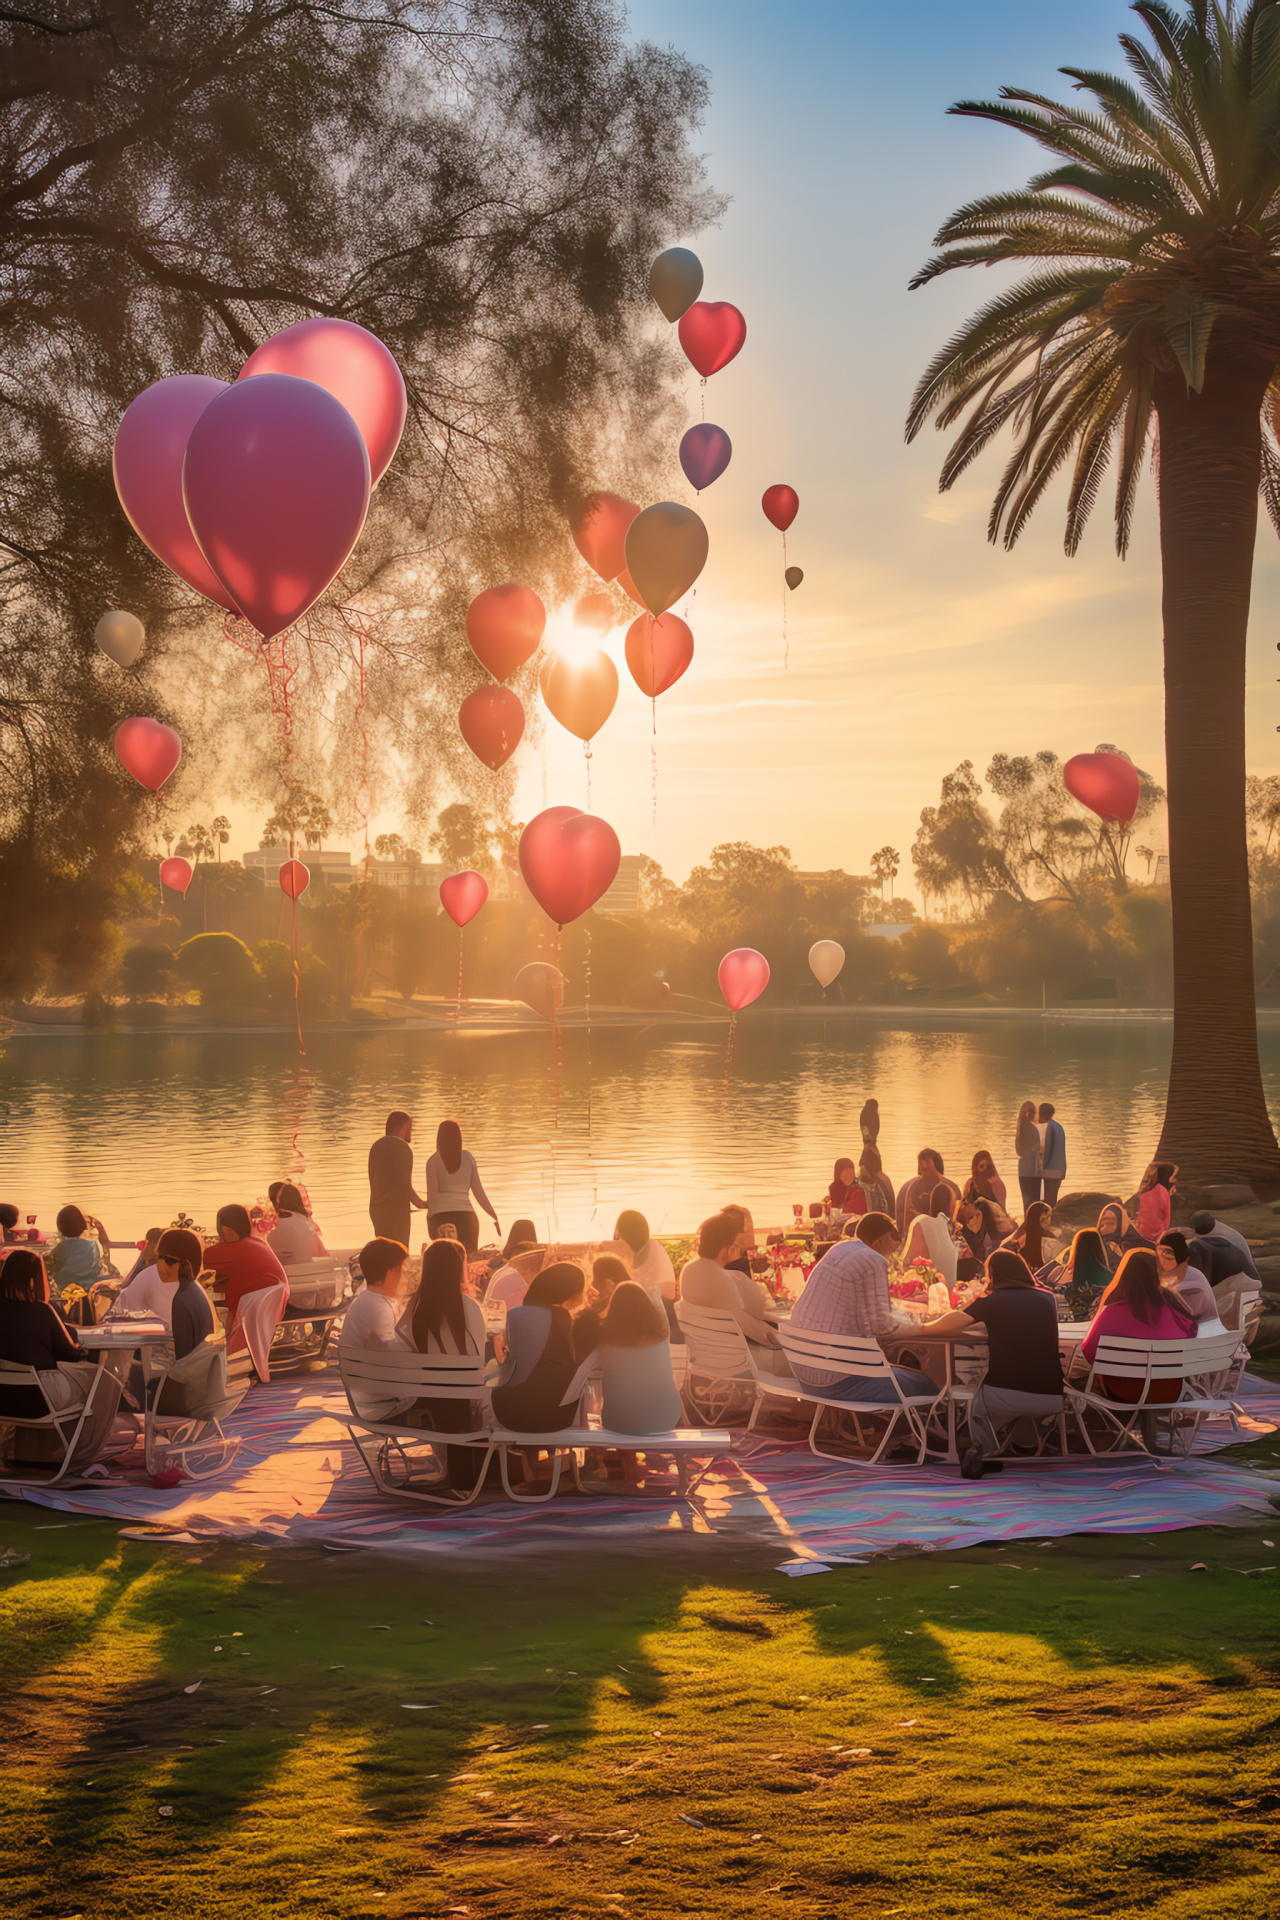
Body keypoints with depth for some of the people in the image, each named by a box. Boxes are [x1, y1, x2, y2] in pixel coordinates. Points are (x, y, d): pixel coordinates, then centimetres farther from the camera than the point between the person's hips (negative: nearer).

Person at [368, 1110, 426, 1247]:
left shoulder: (376, 1146, 12)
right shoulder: (402, 1148, -12)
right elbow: (405, 1185, -16)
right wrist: (419, 1203, 0)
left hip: (376, 1209, 8)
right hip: (395, 1211, -8)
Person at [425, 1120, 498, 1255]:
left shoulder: (433, 1161, 3)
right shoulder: (467, 1157, 8)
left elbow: (432, 1193, -2)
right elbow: (478, 1190, 7)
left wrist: (430, 1218, 4)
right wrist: (494, 1217, 13)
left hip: (441, 1215, -1)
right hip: (466, 1215, 2)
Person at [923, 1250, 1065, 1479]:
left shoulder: (991, 1300, 3)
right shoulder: (1047, 1299, 13)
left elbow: (945, 1325, -5)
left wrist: (924, 1325, 17)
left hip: (1005, 1396, -3)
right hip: (1052, 1399, 3)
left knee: (978, 1409, 32)